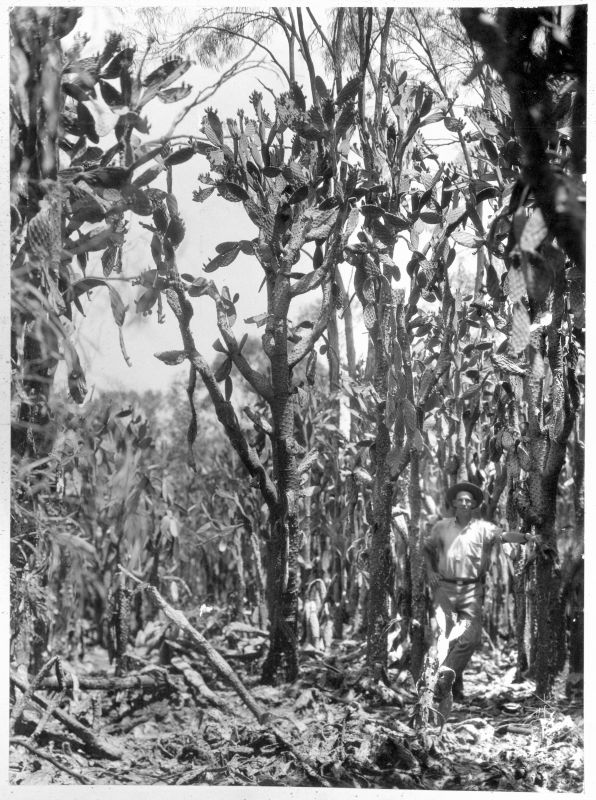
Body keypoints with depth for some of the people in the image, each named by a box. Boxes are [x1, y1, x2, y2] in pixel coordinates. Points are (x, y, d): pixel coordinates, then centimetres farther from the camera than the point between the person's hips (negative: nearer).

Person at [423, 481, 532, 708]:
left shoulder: (483, 528, 4)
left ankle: (445, 676, -3)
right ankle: (454, 685, -7)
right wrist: (430, 570, 7)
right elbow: (427, 548, 22)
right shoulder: (441, 527, 9)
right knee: (447, 635, -10)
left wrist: (525, 537, -31)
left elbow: (504, 536, -12)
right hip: (445, 588, 0)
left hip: (472, 589, 0)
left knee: (471, 636, -12)